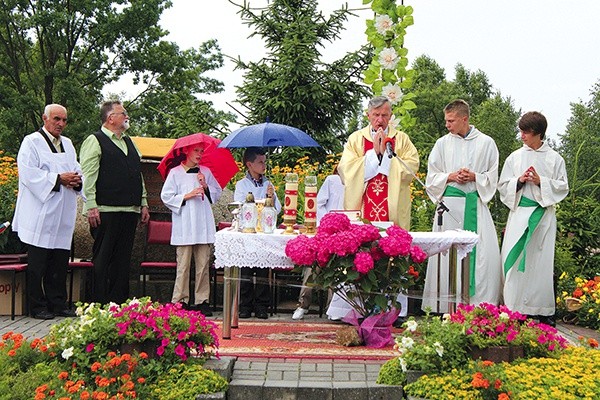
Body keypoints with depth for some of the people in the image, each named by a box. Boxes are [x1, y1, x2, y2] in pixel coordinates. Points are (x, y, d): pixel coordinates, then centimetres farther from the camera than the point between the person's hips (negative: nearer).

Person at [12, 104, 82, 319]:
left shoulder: (68, 144, 20)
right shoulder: (32, 142, -1)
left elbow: (77, 170, 19)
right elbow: (29, 173, -12)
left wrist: (77, 180, -5)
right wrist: (58, 179, -17)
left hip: (63, 215, 6)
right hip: (40, 215, -6)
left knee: (60, 262, 7)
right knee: (38, 263, -4)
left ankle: (58, 304, 15)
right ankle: (38, 307, 3)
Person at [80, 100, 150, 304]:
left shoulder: (129, 142, 21)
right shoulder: (94, 141, -2)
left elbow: (138, 176, 23)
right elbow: (88, 177, -8)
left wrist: (143, 204, 16)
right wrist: (91, 207, -15)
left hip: (130, 211, 7)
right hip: (106, 211, -7)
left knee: (123, 259, 8)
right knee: (102, 259, -2)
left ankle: (119, 302, 13)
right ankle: (100, 305, 3)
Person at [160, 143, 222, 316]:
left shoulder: (206, 172, 14)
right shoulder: (175, 173, 4)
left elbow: (217, 192, 18)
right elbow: (166, 196, 1)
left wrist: (206, 186, 0)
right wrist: (186, 196, -9)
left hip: (203, 225, 3)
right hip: (184, 226, -3)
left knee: (203, 264, 2)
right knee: (183, 265, -3)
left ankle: (202, 300, 7)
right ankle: (180, 300, 4)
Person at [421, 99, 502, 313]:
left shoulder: (486, 143, 6)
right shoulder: (442, 143, 9)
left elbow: (493, 177, 8)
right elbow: (432, 177, 10)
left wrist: (474, 177, -10)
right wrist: (451, 177, -7)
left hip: (476, 205, 0)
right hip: (449, 203, 0)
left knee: (484, 253, -8)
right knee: (448, 253, -4)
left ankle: (482, 302, -2)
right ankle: (447, 305, 1)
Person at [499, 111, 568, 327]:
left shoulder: (554, 159, 4)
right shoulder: (515, 157, 9)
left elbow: (563, 187, 3)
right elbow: (503, 186, 10)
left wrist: (541, 182, -11)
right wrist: (519, 180, -8)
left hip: (543, 215, -1)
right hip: (519, 214, 1)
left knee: (541, 261, -1)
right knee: (515, 259, -5)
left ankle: (544, 311, 7)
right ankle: (515, 308, 1)